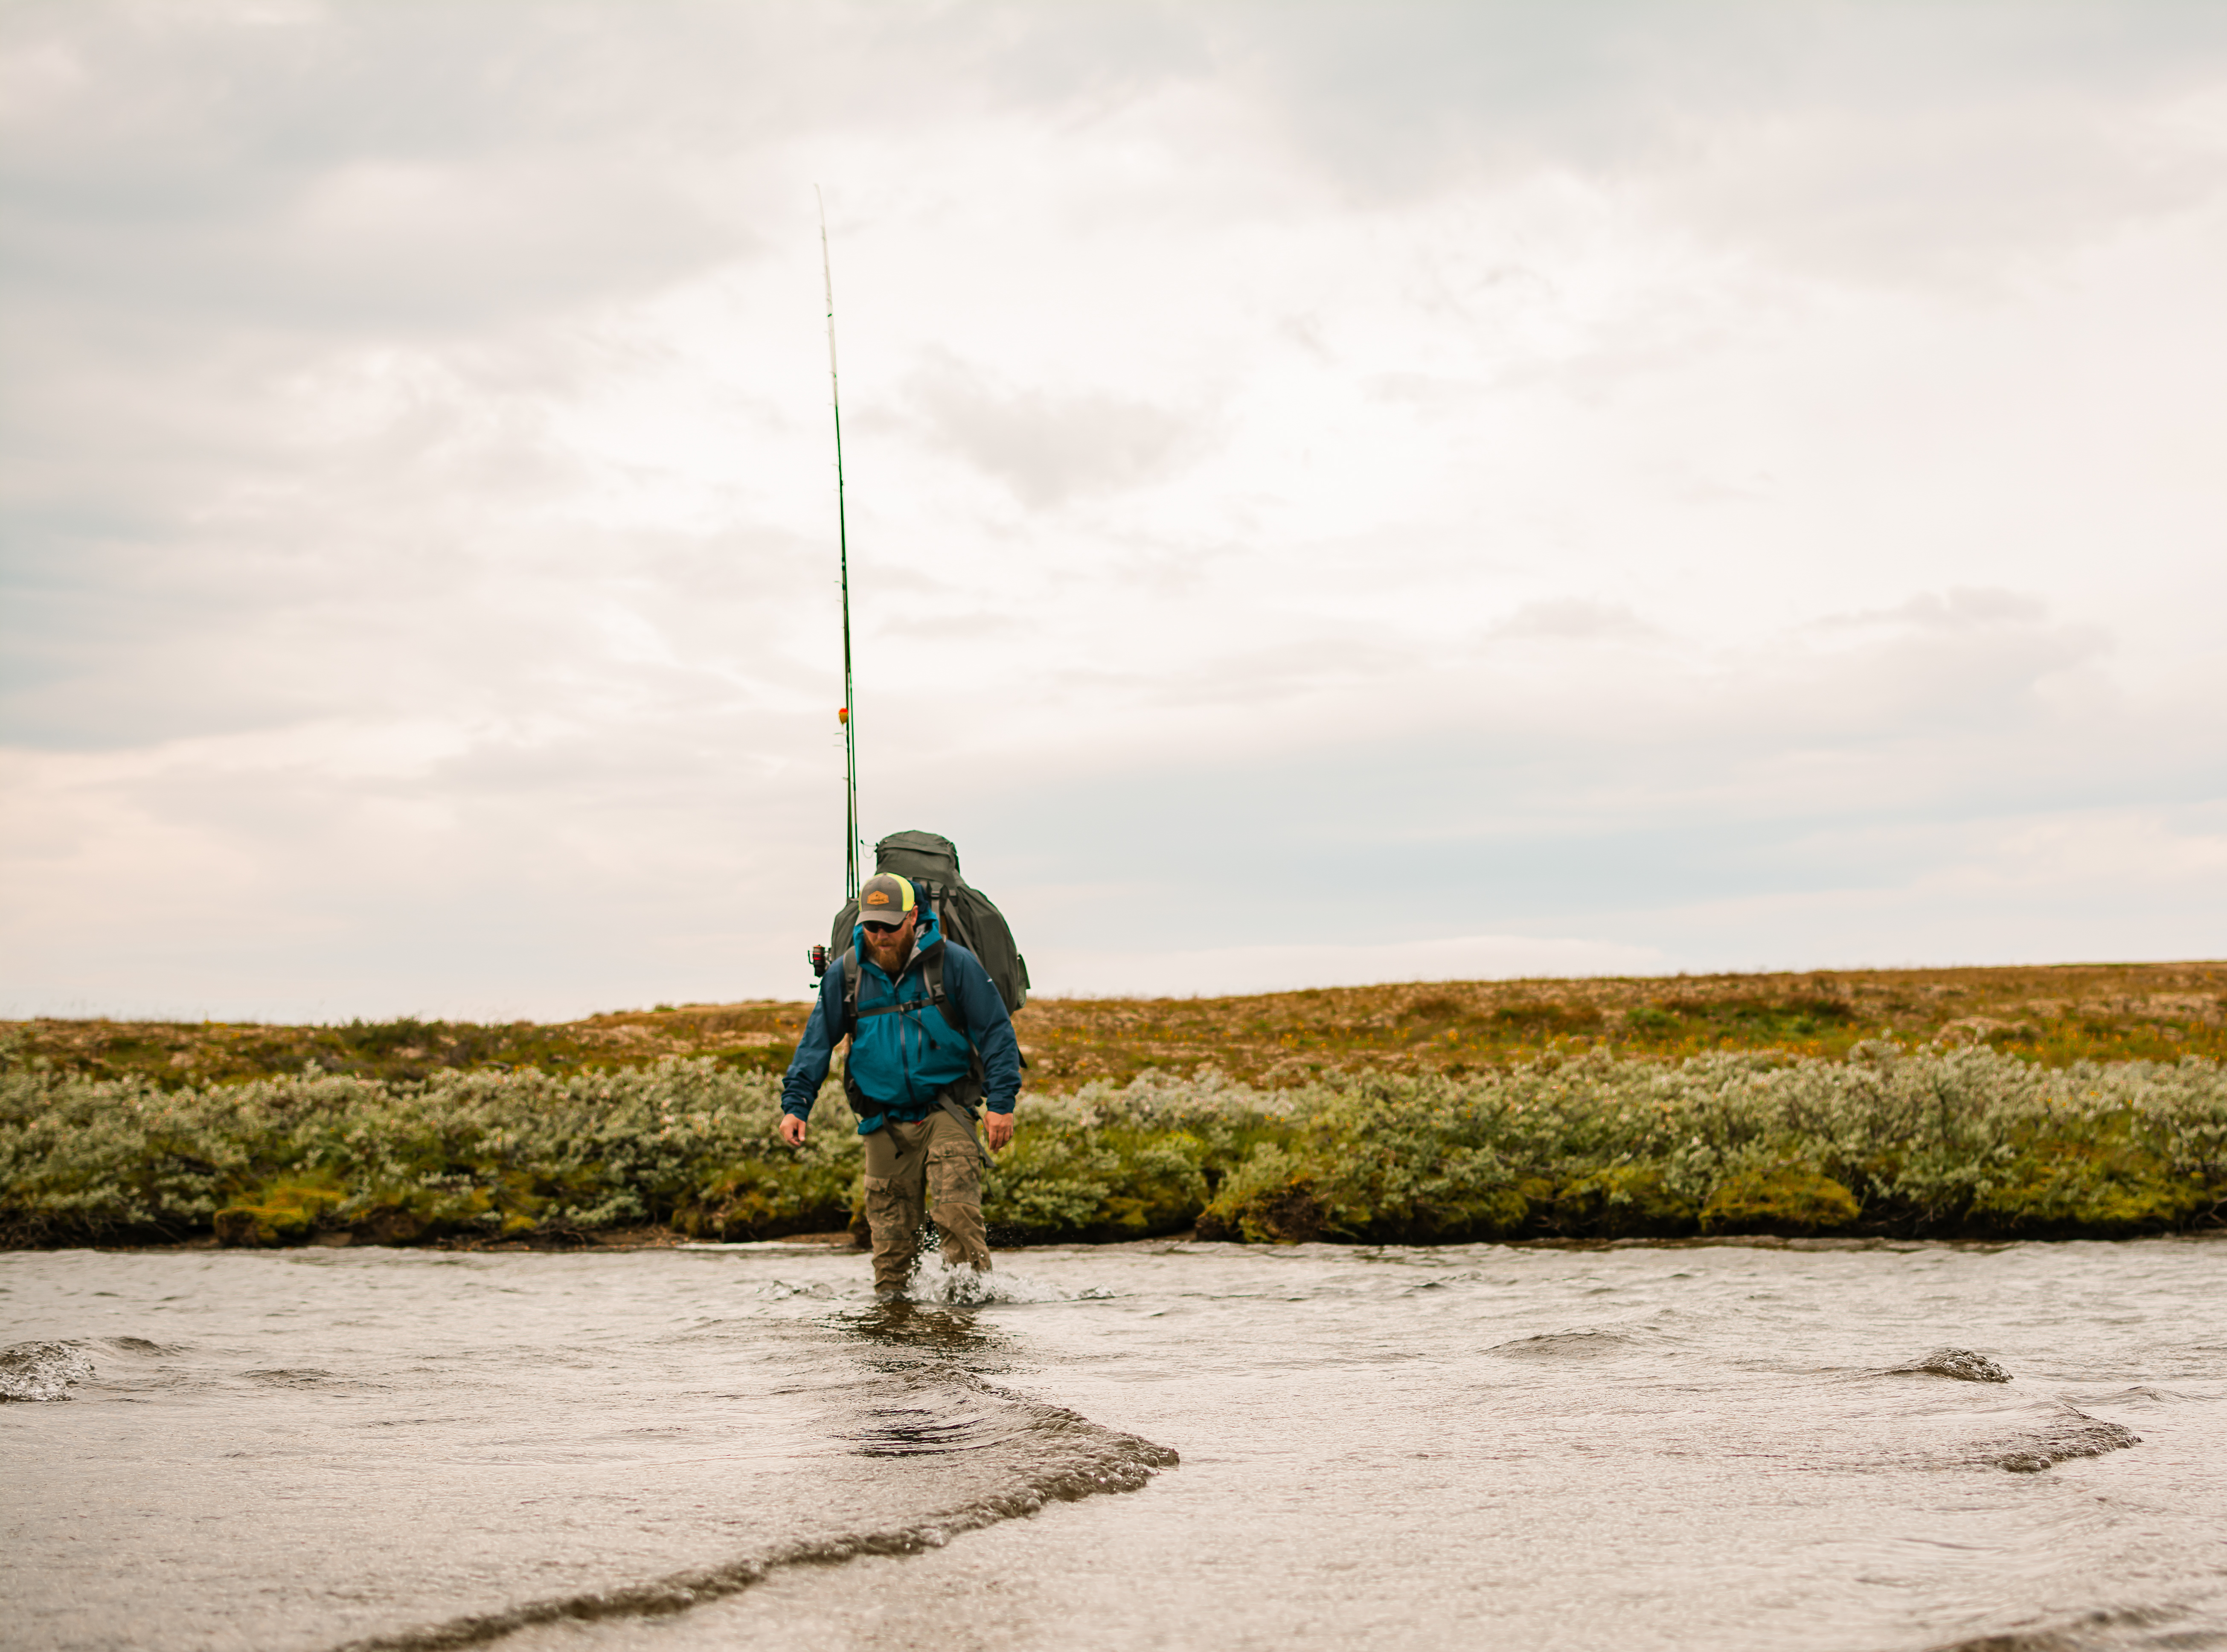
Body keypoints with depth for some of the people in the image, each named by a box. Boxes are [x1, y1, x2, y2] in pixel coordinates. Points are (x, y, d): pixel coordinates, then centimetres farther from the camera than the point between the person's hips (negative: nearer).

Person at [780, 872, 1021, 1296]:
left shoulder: (953, 963, -5)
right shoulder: (846, 973, 3)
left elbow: (995, 1032, -3)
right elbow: (816, 1042, 9)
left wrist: (1002, 1102, -10)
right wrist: (795, 1105, 0)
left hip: (946, 1112, -3)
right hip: (884, 1122, 3)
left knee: (956, 1211, -20)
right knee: (890, 1230, 3)